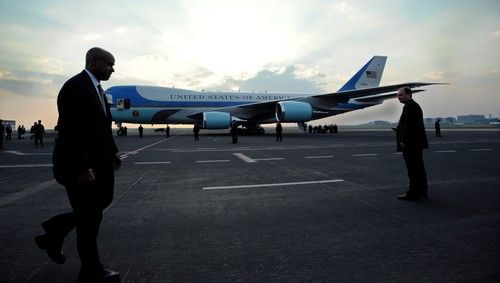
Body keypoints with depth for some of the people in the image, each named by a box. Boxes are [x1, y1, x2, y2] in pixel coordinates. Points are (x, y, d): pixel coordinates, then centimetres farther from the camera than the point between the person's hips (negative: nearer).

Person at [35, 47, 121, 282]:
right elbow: (71, 131, -24)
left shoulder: (97, 88, 14)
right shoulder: (75, 86, -17)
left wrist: (113, 151, 12)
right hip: (79, 165, -9)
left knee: (102, 202, 17)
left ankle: (53, 233, 35)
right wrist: (83, 168, -25)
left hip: (98, 162, 9)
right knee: (90, 216, 1)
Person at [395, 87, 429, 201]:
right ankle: (421, 192, 20)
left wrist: (403, 141, -20)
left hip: (410, 144, -11)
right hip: (416, 143, 11)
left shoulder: (409, 106, -13)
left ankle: (413, 193, -5)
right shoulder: (415, 105, 21)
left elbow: (408, 125, -20)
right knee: (418, 168, 13)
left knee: (413, 170, -8)